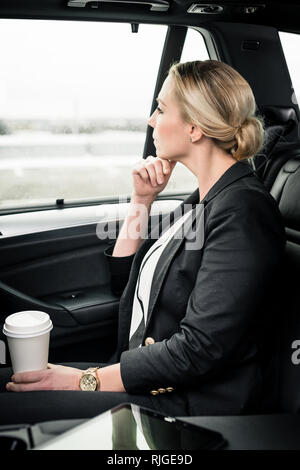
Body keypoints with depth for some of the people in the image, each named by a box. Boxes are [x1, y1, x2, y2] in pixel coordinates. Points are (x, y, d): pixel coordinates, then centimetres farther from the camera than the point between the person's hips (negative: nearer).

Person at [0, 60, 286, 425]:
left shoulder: (243, 210, -18)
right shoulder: (206, 197, 11)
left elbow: (199, 348, -22)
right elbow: (124, 282, 15)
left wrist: (87, 381, -16)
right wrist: (141, 200, 5)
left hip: (192, 403, -8)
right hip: (147, 380, 8)